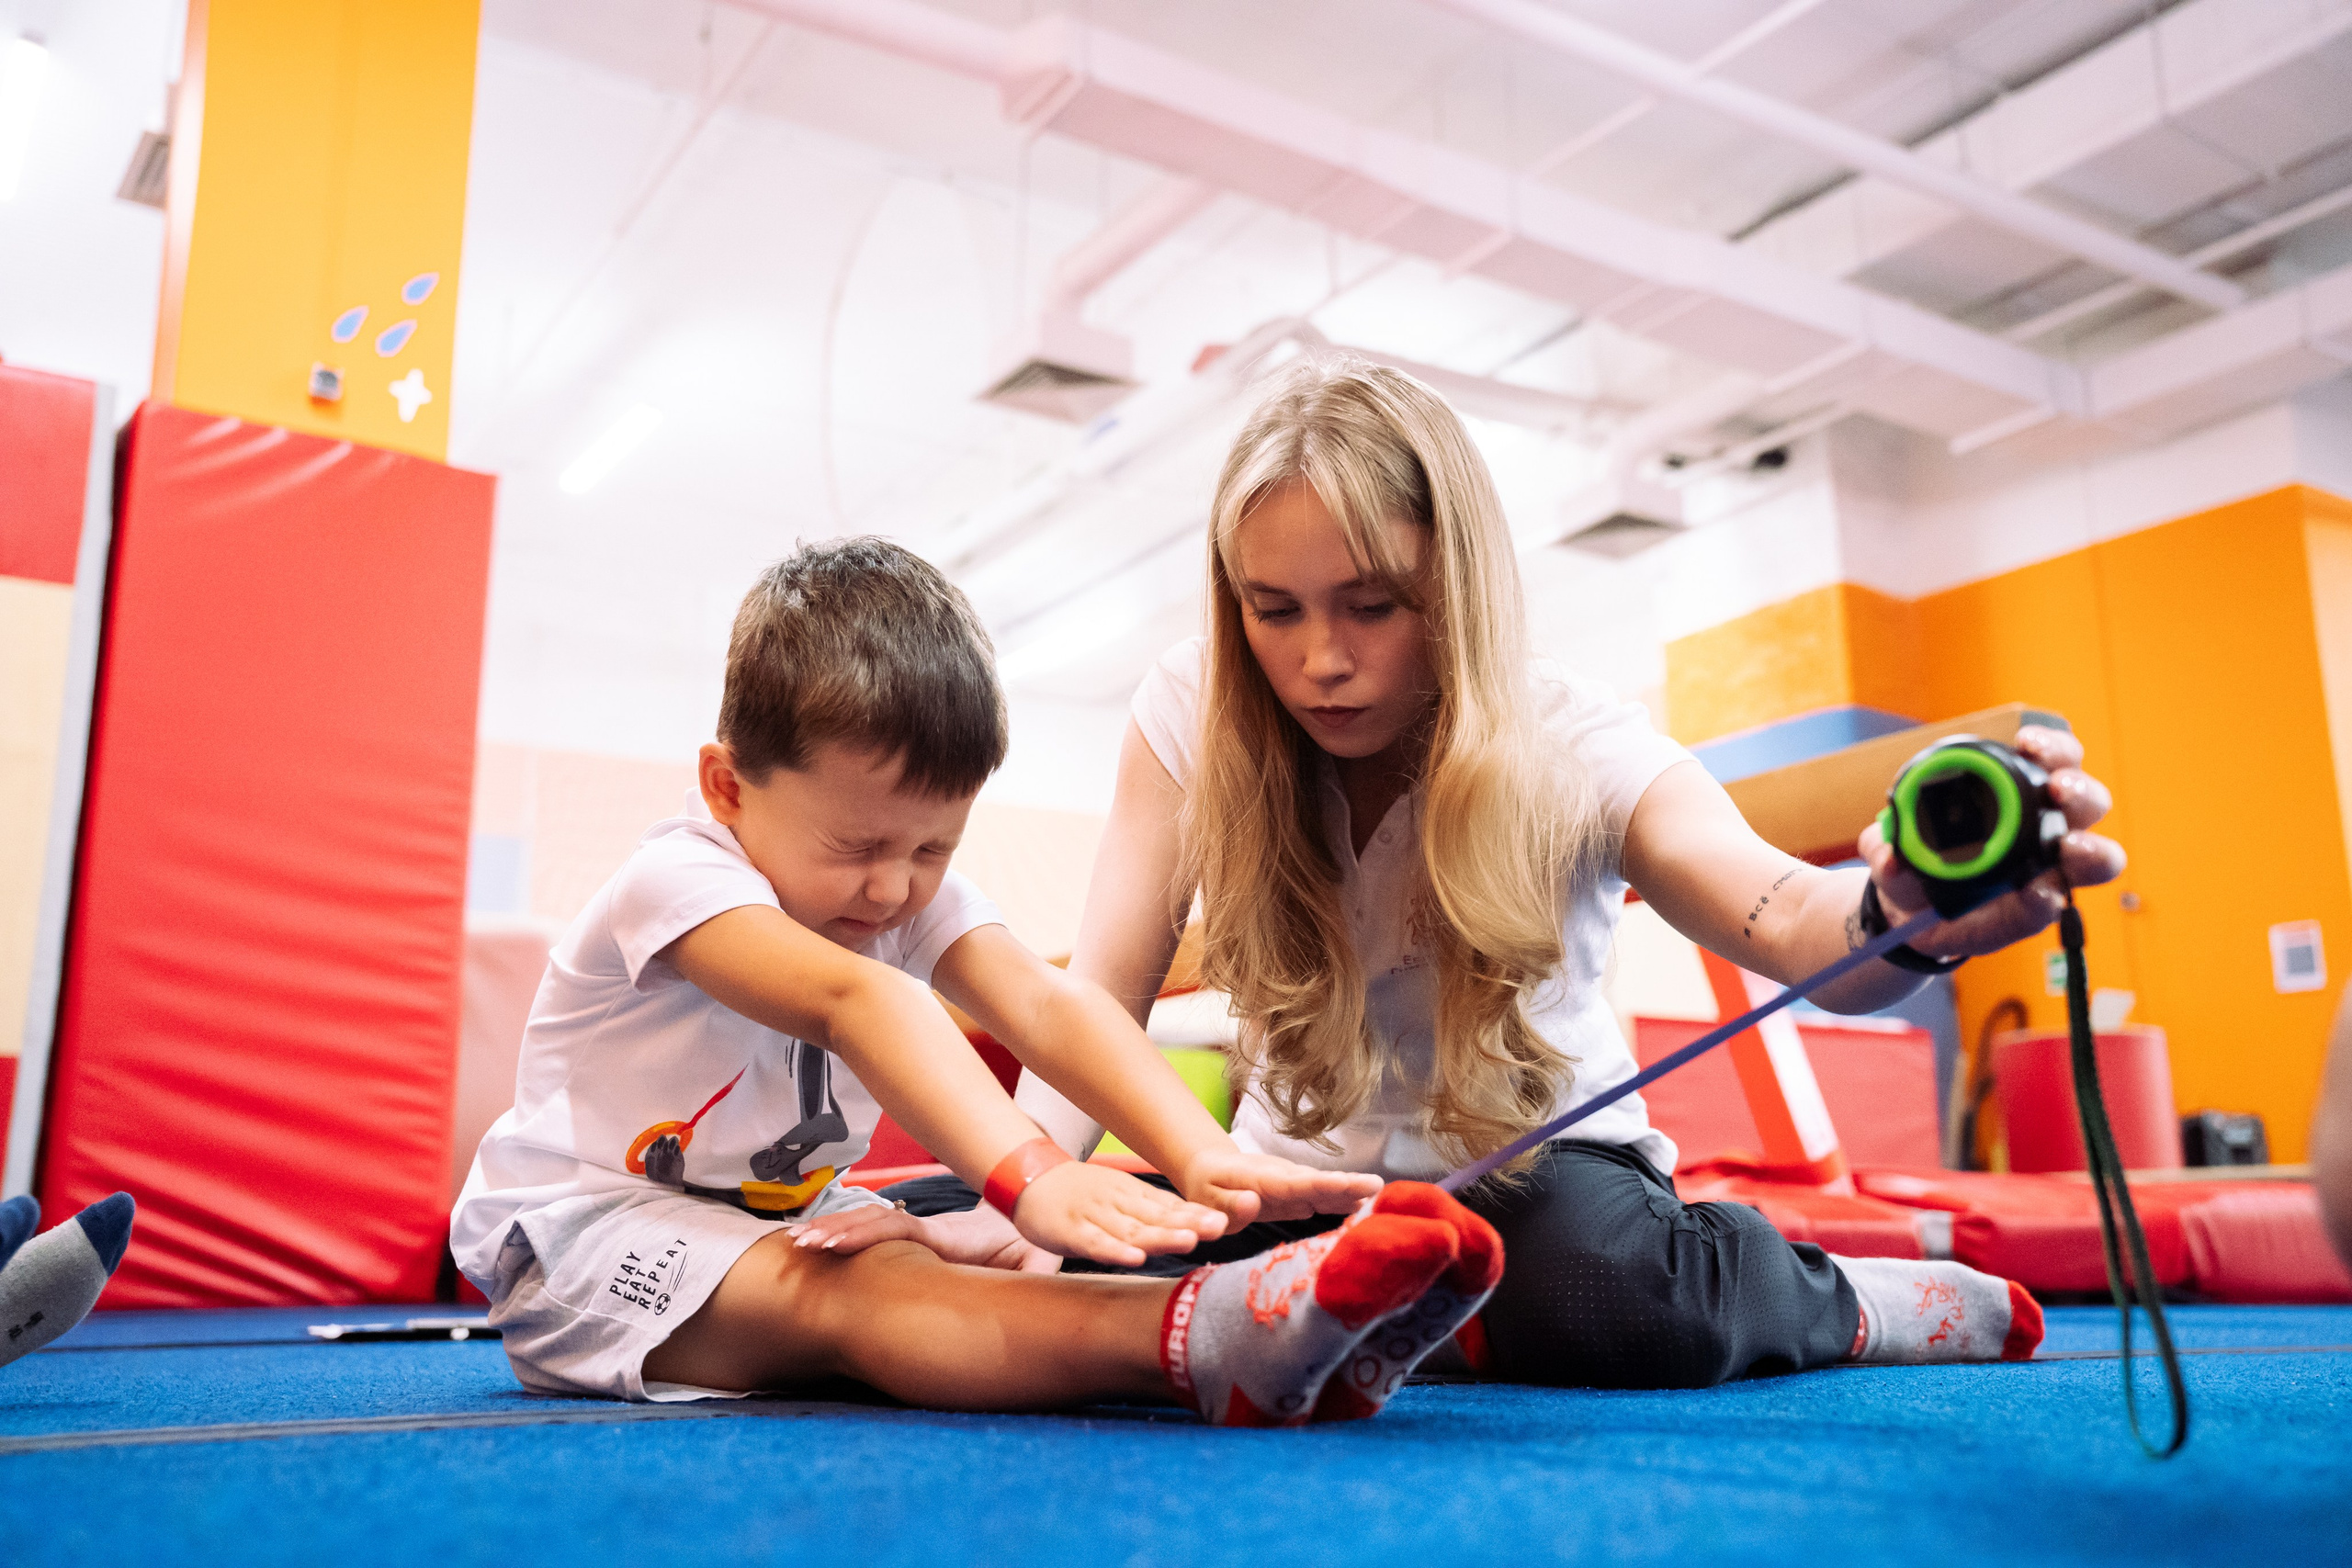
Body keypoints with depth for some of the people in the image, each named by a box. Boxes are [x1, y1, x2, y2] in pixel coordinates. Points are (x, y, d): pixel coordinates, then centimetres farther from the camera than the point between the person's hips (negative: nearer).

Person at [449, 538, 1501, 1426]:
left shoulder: (917, 893, -4)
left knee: (1001, 1258, -19)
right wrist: (1028, 1176, -62)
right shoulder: (676, 880, -25)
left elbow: (1044, 1007, -23)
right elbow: (860, 1001, -45)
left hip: (784, 1220, 8)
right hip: (591, 1229, -8)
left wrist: (1204, 1157, -41)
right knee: (845, 1297, -37)